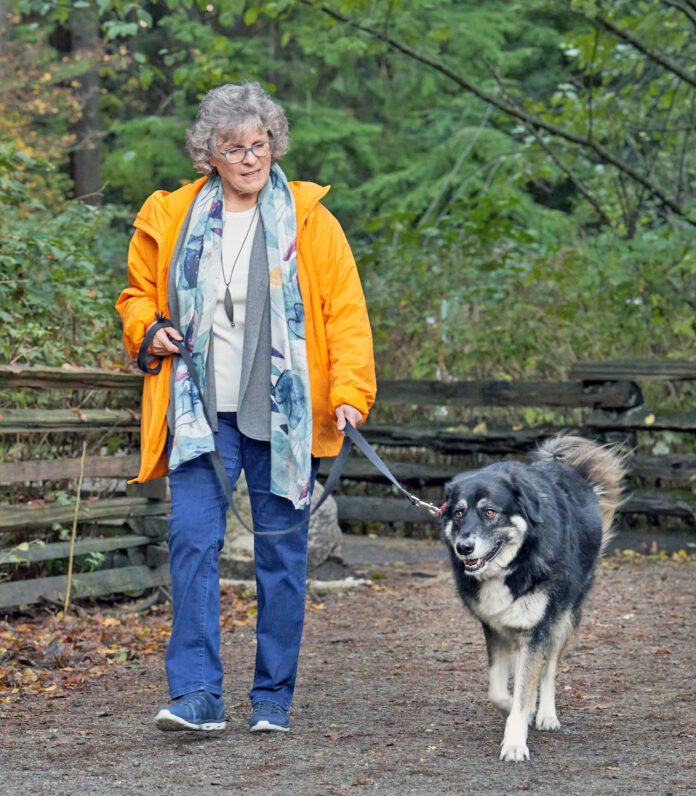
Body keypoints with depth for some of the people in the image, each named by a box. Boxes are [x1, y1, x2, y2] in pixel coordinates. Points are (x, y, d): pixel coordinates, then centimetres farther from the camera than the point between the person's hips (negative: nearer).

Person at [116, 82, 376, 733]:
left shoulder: (309, 220, 2)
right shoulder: (171, 218, 8)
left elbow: (346, 312, -1)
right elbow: (138, 290, 22)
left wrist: (349, 392, -13)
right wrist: (147, 330, 0)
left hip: (282, 414, -1)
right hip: (201, 411, 1)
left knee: (281, 553, 5)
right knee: (192, 540, -13)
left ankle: (273, 697, 15)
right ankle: (196, 694, -12)